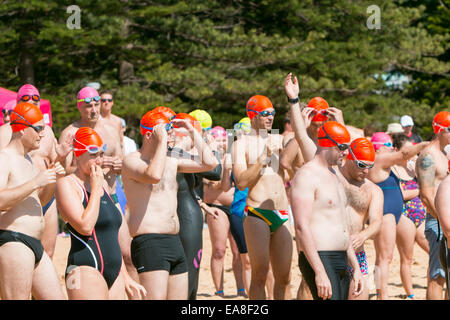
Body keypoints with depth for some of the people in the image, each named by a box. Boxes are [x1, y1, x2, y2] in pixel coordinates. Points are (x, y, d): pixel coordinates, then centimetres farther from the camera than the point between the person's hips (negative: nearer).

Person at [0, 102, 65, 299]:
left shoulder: (27, 160, 21)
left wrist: (53, 179, 13)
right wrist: (35, 183, -22)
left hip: (35, 246, 10)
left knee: (56, 297, 10)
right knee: (17, 298, -12)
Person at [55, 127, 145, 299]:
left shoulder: (102, 184, 20)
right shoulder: (67, 185, -5)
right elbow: (85, 226, -19)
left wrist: (125, 276, 24)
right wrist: (96, 188, -9)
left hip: (114, 272, 8)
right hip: (85, 271, -8)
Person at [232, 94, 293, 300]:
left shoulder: (280, 140, 17)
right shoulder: (242, 144, 2)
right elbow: (241, 182, -9)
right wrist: (263, 158, -14)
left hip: (282, 215, 5)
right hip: (257, 214, -5)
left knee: (283, 276, 6)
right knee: (260, 274, -13)